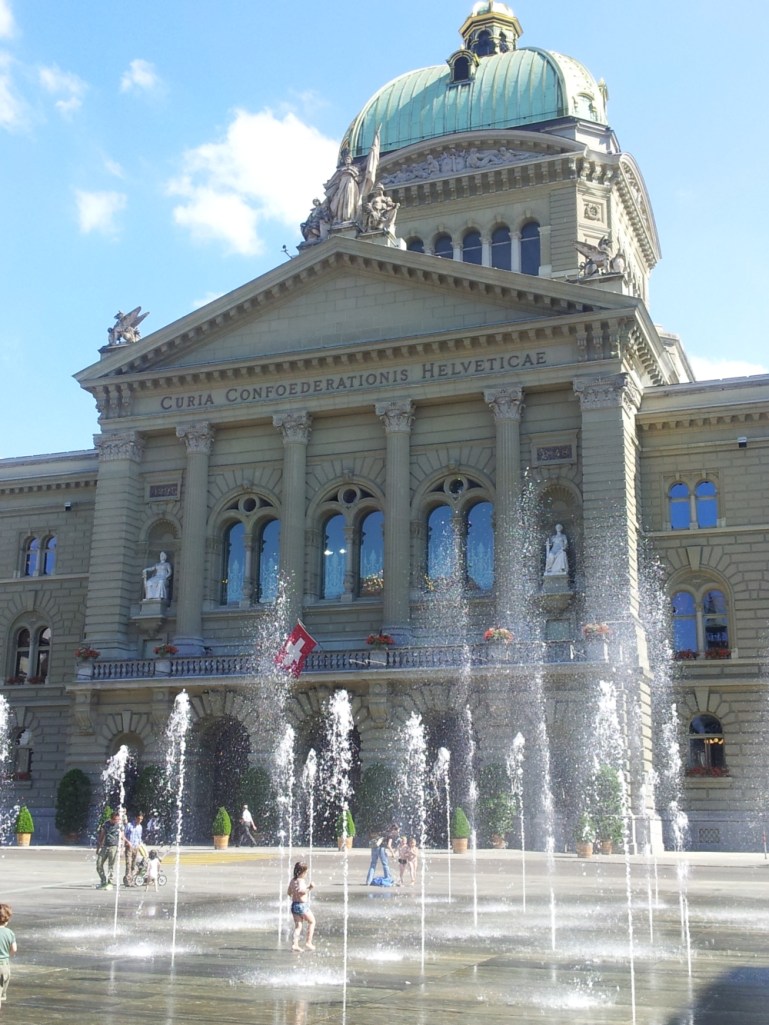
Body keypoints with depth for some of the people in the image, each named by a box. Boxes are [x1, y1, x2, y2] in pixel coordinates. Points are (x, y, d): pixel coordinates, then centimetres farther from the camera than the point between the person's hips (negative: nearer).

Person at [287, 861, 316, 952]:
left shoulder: (292, 880, 9)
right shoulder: (301, 880, -18)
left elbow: (289, 892, 19)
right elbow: (300, 890, -36)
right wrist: (309, 888, -28)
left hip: (294, 904, 7)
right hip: (302, 905, -7)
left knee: (297, 925, 11)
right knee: (312, 921, 12)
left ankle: (295, 944, -1)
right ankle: (308, 943, 10)